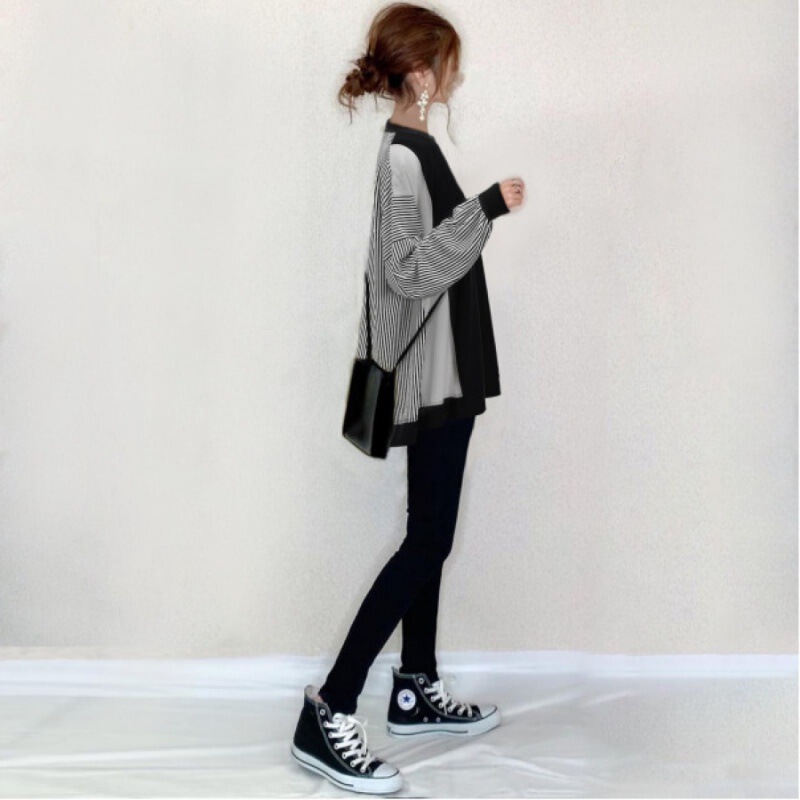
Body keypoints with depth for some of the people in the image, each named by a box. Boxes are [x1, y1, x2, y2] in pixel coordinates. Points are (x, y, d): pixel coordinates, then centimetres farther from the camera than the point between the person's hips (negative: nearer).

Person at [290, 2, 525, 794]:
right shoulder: (403, 156, -17)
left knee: (430, 536, 15)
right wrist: (488, 207, -22)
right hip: (430, 376, -10)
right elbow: (412, 271, -23)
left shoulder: (413, 146, 13)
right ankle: (326, 714, -6)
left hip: (442, 372, 10)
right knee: (427, 541, -9)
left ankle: (415, 691, 27)